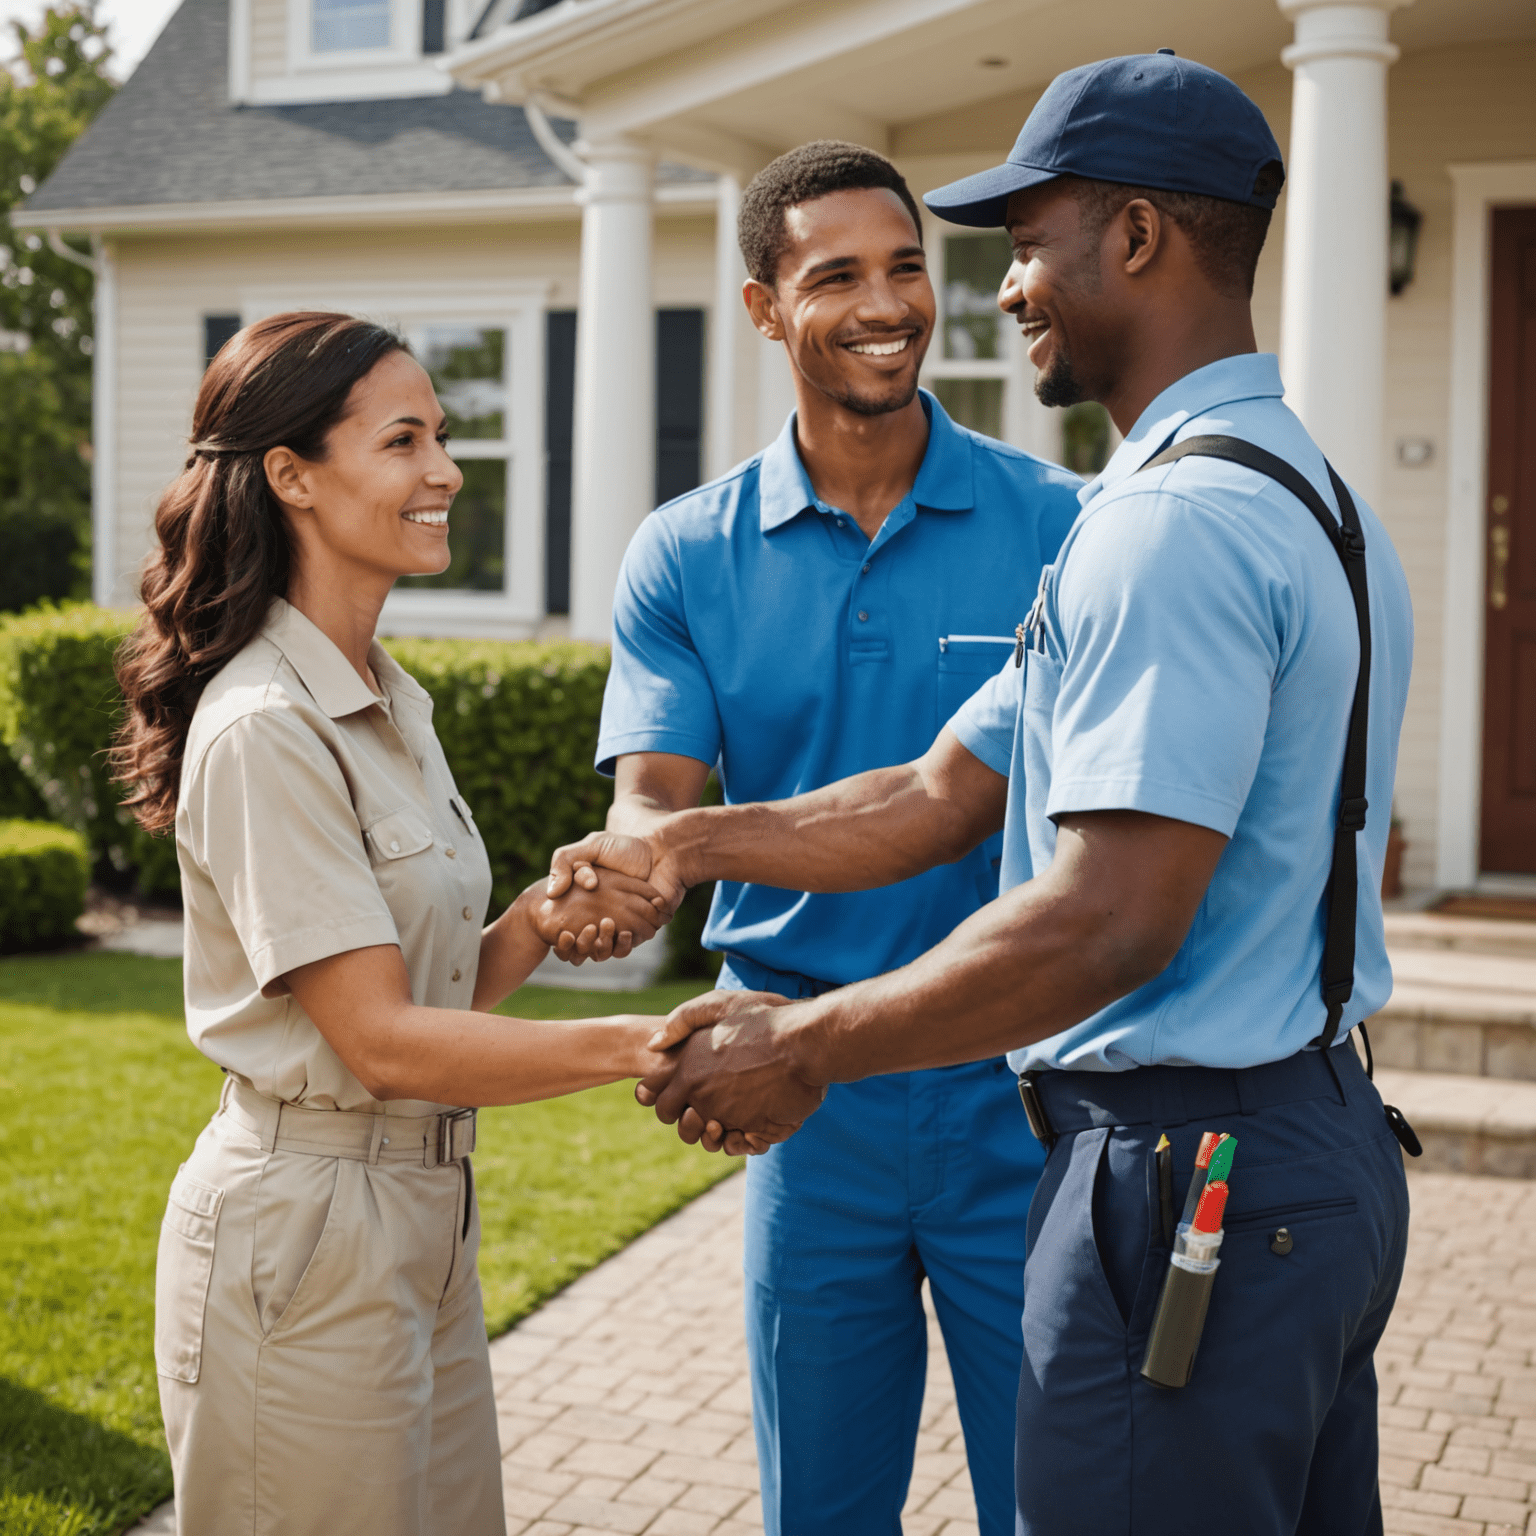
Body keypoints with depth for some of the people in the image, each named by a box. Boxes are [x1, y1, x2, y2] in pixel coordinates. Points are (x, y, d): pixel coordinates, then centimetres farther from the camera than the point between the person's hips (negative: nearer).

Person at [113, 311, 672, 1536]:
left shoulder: (387, 702, 10)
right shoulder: (264, 730, -18)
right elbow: (380, 1040, -21)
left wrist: (542, 923, -9)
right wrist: (641, 1046, -27)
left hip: (426, 1222, 9)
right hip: (305, 1236, -8)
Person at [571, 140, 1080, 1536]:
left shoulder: (1061, 526, -2)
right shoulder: (688, 557, 3)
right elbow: (653, 799, -4)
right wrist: (631, 862, -28)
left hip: (1020, 1093, -1)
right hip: (811, 1104, 2)